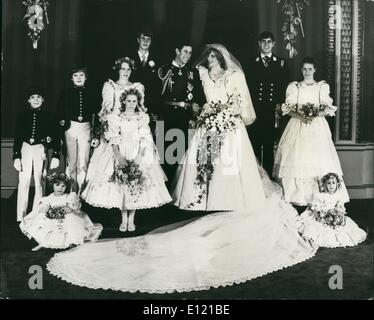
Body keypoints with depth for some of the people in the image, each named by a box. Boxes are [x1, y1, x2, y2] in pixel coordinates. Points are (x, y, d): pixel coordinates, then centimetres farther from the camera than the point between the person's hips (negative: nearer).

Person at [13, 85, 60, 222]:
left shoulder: (48, 116, 3)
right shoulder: (22, 115, 5)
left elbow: (55, 137, 3)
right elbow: (17, 137, 5)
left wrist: (56, 156, -4)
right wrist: (16, 157, 0)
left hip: (40, 151, 0)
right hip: (25, 150, 1)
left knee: (39, 184, 2)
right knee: (23, 183, -1)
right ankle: (20, 218, 5)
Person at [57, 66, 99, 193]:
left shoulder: (90, 93, 7)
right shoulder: (66, 93, 6)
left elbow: (95, 115, 6)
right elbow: (59, 112, 9)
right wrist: (62, 121, -9)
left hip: (86, 128, 0)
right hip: (70, 127, 0)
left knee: (83, 162, -1)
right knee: (71, 161, 4)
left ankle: (81, 191, 6)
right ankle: (71, 191, 11)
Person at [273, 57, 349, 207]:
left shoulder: (323, 87, 10)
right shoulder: (294, 87, 10)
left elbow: (327, 109, 3)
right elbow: (288, 109, 2)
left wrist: (314, 115, -15)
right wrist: (302, 117, -15)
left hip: (317, 128, 0)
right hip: (297, 127, 0)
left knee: (318, 160, -8)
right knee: (296, 160, -8)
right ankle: (296, 197, -3)